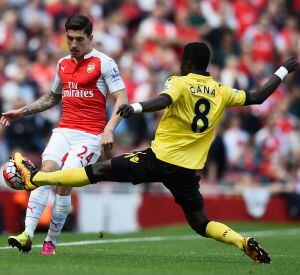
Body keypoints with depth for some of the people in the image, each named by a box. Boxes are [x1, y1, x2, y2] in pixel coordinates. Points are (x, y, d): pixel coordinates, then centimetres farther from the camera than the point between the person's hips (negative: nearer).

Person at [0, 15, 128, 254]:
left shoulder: (103, 63, -3)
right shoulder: (63, 64, 16)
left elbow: (122, 99, -7)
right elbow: (53, 97, 32)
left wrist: (108, 130, -21)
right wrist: (22, 112, 25)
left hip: (90, 135, -5)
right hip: (64, 131, 5)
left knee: (64, 182, -18)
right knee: (45, 172, -18)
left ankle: (51, 241, -5)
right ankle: (27, 234, -25)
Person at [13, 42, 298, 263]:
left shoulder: (179, 82, -4)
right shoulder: (221, 92, 9)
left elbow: (163, 101, -26)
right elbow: (257, 97, 18)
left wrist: (136, 107, -39)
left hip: (160, 159, -4)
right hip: (189, 169, 4)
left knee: (100, 170, 1)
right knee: (200, 223, 12)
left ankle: (35, 178, 3)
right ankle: (244, 243, -10)